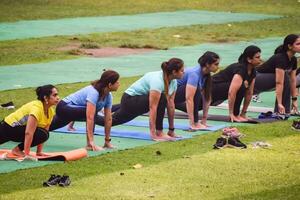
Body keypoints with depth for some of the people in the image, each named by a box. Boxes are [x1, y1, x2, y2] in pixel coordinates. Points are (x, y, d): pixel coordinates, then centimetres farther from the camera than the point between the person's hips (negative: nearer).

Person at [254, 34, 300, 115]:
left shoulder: (293, 60, -3)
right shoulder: (281, 58, -30)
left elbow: (292, 81, 1)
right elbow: (279, 83, -35)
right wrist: (279, 104, -38)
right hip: (256, 79, -10)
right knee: (284, 78, -25)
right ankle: (284, 111, -21)